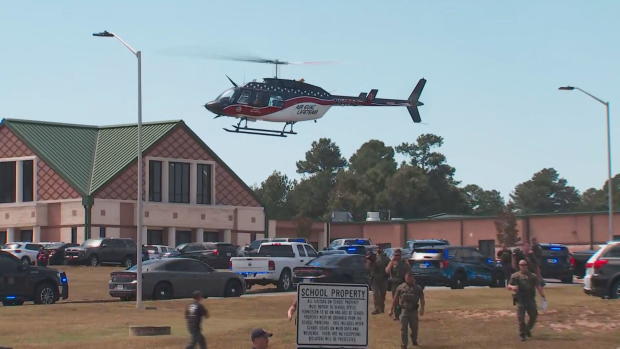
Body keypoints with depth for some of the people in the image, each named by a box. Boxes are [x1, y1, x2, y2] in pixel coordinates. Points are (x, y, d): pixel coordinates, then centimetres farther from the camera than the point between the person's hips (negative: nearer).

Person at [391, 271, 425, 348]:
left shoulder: (418, 288, 0)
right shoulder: (401, 287, 1)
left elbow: (422, 299, -2)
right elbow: (395, 299, 7)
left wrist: (422, 309, -16)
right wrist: (392, 309, 8)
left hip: (414, 311, 1)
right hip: (404, 310, -1)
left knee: (414, 327, 12)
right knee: (403, 329, -3)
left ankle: (414, 340, 38)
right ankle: (403, 345, 3)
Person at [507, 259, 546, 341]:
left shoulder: (533, 276, 13)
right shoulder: (515, 276, 10)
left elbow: (538, 287, 6)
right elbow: (509, 286, 7)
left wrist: (543, 296, -6)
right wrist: (512, 287, -18)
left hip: (531, 299, 2)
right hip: (520, 300, -2)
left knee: (533, 316, 3)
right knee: (521, 318, -5)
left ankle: (528, 329, 27)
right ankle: (522, 334, 3)